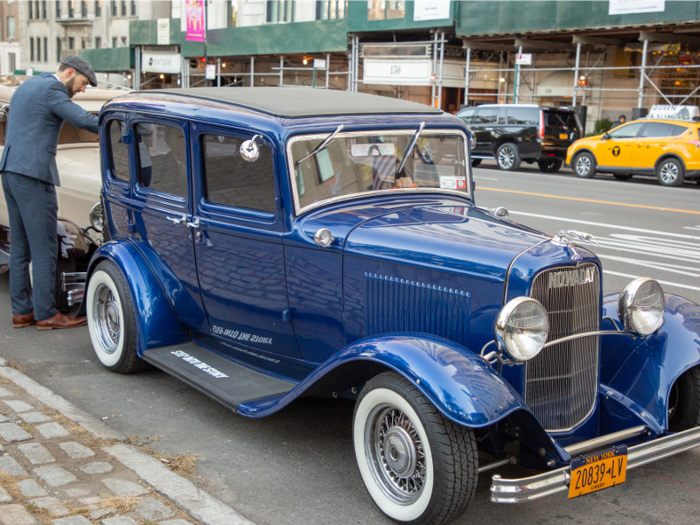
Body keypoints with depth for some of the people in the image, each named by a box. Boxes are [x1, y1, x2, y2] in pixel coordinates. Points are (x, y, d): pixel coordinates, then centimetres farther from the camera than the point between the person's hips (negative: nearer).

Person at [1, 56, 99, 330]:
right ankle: (46, 313, -2)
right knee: (44, 247, -5)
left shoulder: (26, 87, 21)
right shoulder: (52, 89, -9)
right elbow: (84, 120, -20)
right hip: (33, 174, -10)